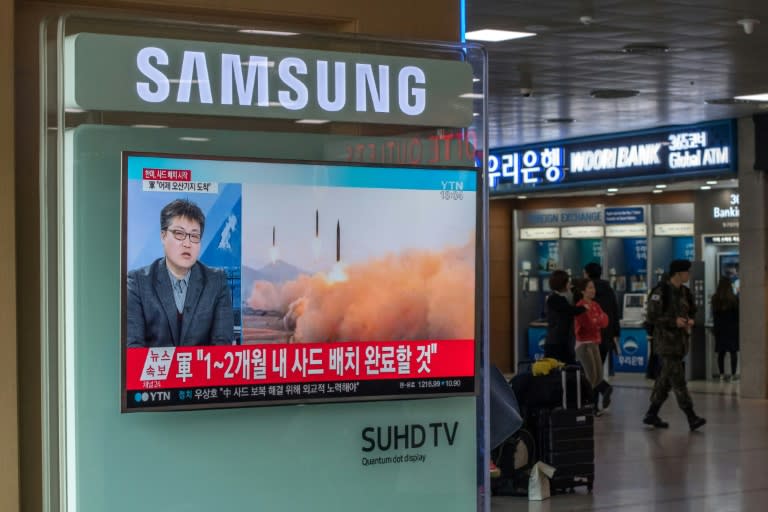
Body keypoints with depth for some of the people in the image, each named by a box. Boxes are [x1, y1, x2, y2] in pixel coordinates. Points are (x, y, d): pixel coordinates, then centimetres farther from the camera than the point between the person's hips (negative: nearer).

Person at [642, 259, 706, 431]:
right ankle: (691, 418, -14)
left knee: (665, 379, 12)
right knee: (678, 379, -10)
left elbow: (692, 311, 23)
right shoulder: (662, 292, -13)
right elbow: (652, 316, -14)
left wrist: (690, 320, 0)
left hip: (681, 339, 8)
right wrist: (674, 321, -22)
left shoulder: (685, 292, 10)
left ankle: (652, 414, 21)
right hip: (666, 341, -8)